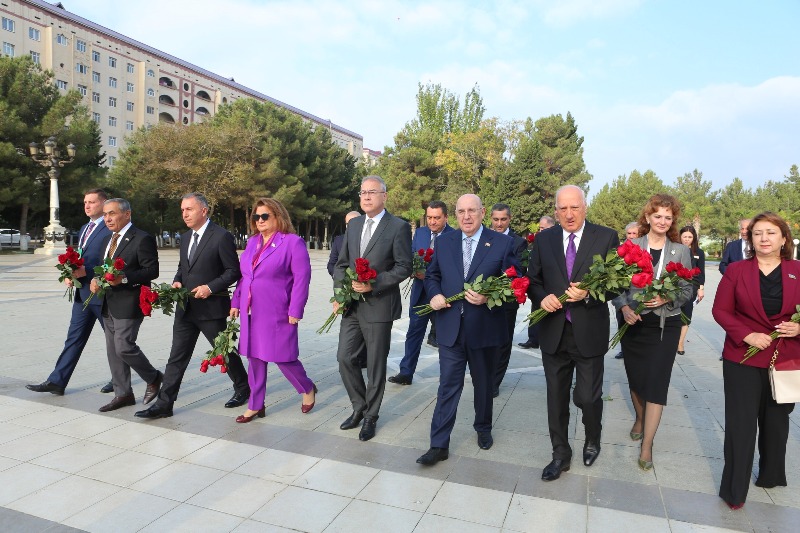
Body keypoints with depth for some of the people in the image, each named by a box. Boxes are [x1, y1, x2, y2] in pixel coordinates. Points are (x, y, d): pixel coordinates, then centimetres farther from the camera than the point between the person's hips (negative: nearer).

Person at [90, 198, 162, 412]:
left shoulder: (142, 239, -11)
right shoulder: (108, 240, 16)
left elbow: (152, 270, -15)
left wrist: (124, 279, -26)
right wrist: (96, 280, 2)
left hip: (129, 304, -9)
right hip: (109, 304, 9)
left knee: (124, 347, -11)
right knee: (113, 350, 11)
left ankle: (153, 378, 13)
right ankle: (123, 394, 22)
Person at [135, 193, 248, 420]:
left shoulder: (222, 237, -12)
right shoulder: (186, 238, 13)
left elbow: (234, 271, -11)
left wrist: (211, 287, -20)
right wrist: (176, 281, 2)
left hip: (211, 307, -6)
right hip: (185, 308, 6)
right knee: (177, 356, 6)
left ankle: (243, 388, 30)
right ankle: (164, 403, 12)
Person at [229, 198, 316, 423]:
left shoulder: (292, 242, -9)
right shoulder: (252, 242, 13)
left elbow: (301, 278, -13)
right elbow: (243, 276, 19)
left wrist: (295, 311, -16)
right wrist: (236, 302, 13)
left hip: (277, 314, -6)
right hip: (251, 313, 7)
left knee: (282, 358, 0)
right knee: (254, 358, 12)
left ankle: (307, 389, 27)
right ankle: (255, 406, 25)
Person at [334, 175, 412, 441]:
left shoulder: (399, 227, -7)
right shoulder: (353, 224, 11)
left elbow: (404, 267, -11)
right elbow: (342, 263, 14)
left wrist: (373, 284, -19)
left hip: (379, 306, -5)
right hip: (352, 305, 6)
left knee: (376, 365, 6)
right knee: (345, 358, 8)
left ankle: (370, 416, 24)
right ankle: (359, 407, 29)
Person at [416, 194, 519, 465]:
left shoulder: (503, 243, -4)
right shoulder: (444, 242, 6)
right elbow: (432, 275, 15)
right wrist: (435, 294, -5)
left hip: (485, 328, -1)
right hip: (450, 327, 1)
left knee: (484, 383, 17)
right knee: (448, 385, 2)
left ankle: (483, 428, 41)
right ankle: (439, 445, 10)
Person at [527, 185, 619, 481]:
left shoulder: (606, 237, -4)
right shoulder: (544, 239, 4)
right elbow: (532, 280, 7)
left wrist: (589, 294, -23)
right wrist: (542, 297, -13)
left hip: (589, 333, -2)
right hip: (553, 333, 3)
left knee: (588, 396, 8)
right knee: (556, 397, 13)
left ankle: (592, 439, 41)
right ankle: (560, 454, 32)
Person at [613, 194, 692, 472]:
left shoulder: (681, 251, 2)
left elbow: (687, 290, 3)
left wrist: (666, 299, -16)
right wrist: (624, 307, -19)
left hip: (665, 325, 0)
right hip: (633, 322, 1)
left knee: (657, 383, -3)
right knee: (635, 377, 14)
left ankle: (646, 446, 6)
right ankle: (640, 418, 43)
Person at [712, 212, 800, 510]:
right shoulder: (736, 270, -2)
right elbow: (720, 310, -3)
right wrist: (747, 335, -16)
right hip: (744, 359, -2)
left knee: (776, 421, 18)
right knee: (741, 423, 1)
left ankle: (771, 476, 38)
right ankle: (735, 490, 12)